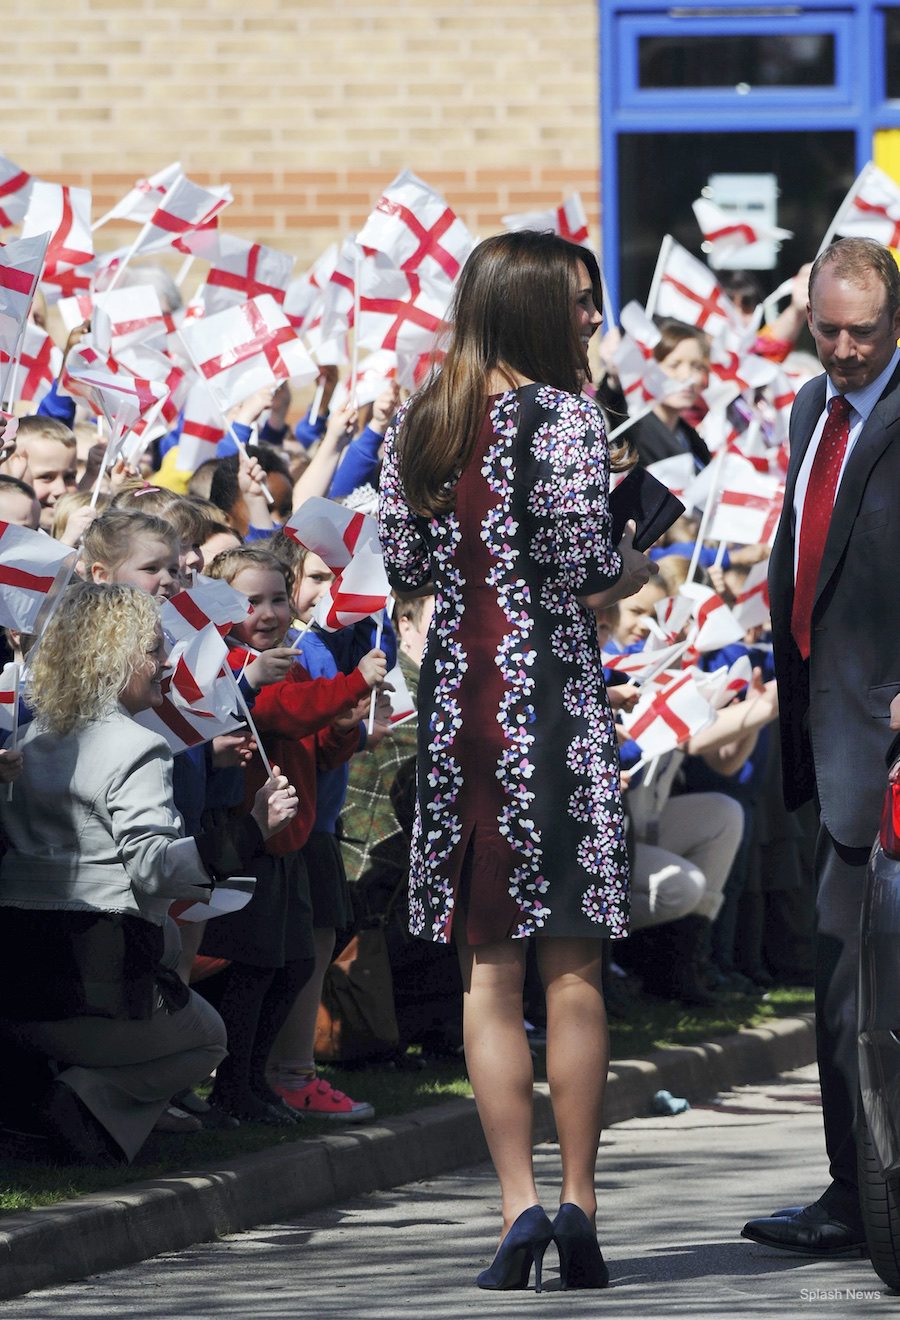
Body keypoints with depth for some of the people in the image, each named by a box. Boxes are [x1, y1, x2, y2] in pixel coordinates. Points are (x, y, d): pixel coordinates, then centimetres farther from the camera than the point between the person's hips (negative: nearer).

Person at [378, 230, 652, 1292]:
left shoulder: (417, 426, 8)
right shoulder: (562, 416, -9)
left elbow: (403, 566, 11)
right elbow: (584, 561, -15)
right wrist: (634, 569, 5)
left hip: (455, 698, 5)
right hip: (552, 695, -5)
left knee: (488, 968, 6)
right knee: (572, 964, 1)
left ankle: (518, 1204, -1)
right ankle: (577, 1204, 0)